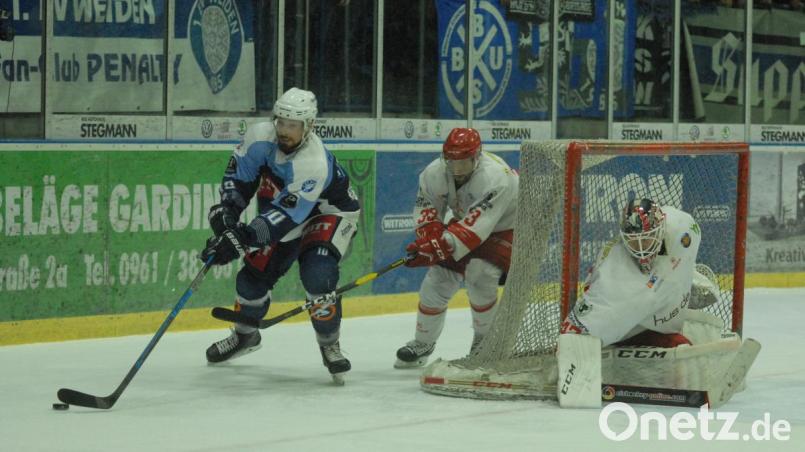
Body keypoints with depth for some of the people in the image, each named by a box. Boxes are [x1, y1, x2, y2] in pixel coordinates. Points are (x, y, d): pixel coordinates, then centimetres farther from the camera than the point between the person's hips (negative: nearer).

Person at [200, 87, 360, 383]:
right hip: (282, 208, 6)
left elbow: (285, 217, -42)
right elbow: (238, 173, -5)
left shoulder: (315, 164, -39)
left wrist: (241, 239, -49)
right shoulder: (260, 137, -22)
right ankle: (244, 334, 31)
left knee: (317, 275, -27)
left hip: (331, 214, -6)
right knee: (256, 270, 3)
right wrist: (227, 210, -20)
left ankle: (329, 344, -7)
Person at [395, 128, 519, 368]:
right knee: (439, 277, -3)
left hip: (505, 226, -6)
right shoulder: (435, 173, -16)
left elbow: (476, 227, -41)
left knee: (479, 272, -28)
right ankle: (422, 344, 16)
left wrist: (437, 248, -45)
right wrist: (431, 238, -29)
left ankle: (485, 337, -5)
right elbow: (426, 207, -7)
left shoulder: (494, 177, -37)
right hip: (464, 223, 6)